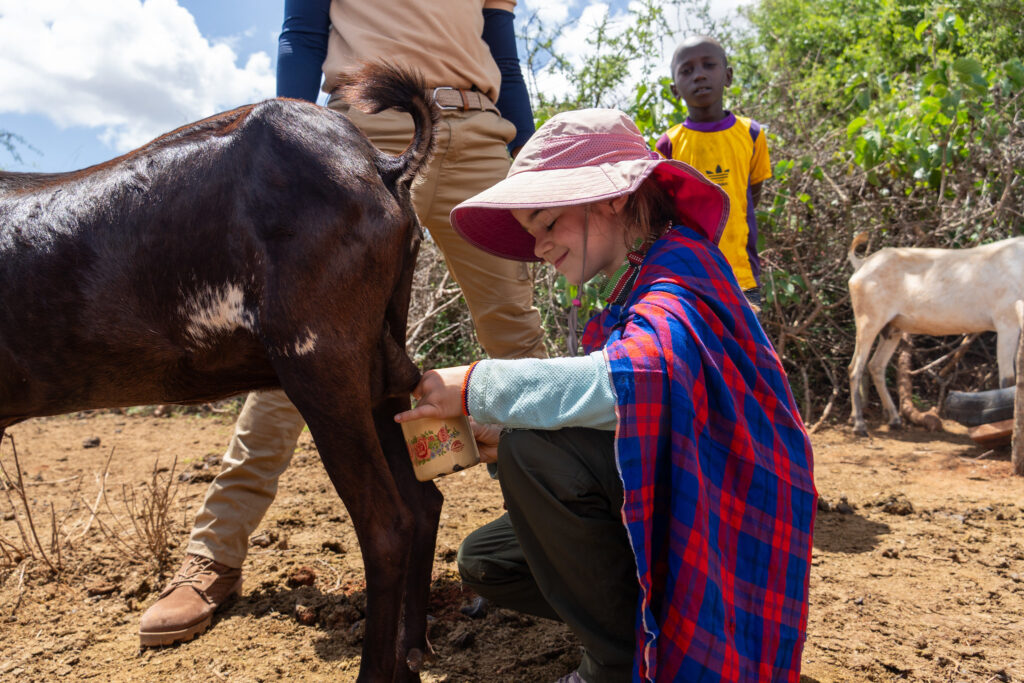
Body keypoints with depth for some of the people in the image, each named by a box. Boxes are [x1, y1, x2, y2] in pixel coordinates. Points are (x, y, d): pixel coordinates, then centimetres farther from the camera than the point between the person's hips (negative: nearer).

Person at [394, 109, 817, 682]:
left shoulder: (679, 267, -19)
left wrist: (478, 386, -30)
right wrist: (498, 433, -7)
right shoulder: (641, 282, 11)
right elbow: (608, 414, 8)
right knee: (485, 562, 6)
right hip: (674, 502, 9)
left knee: (534, 451, -27)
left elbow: (637, 380, -41)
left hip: (724, 525, -9)